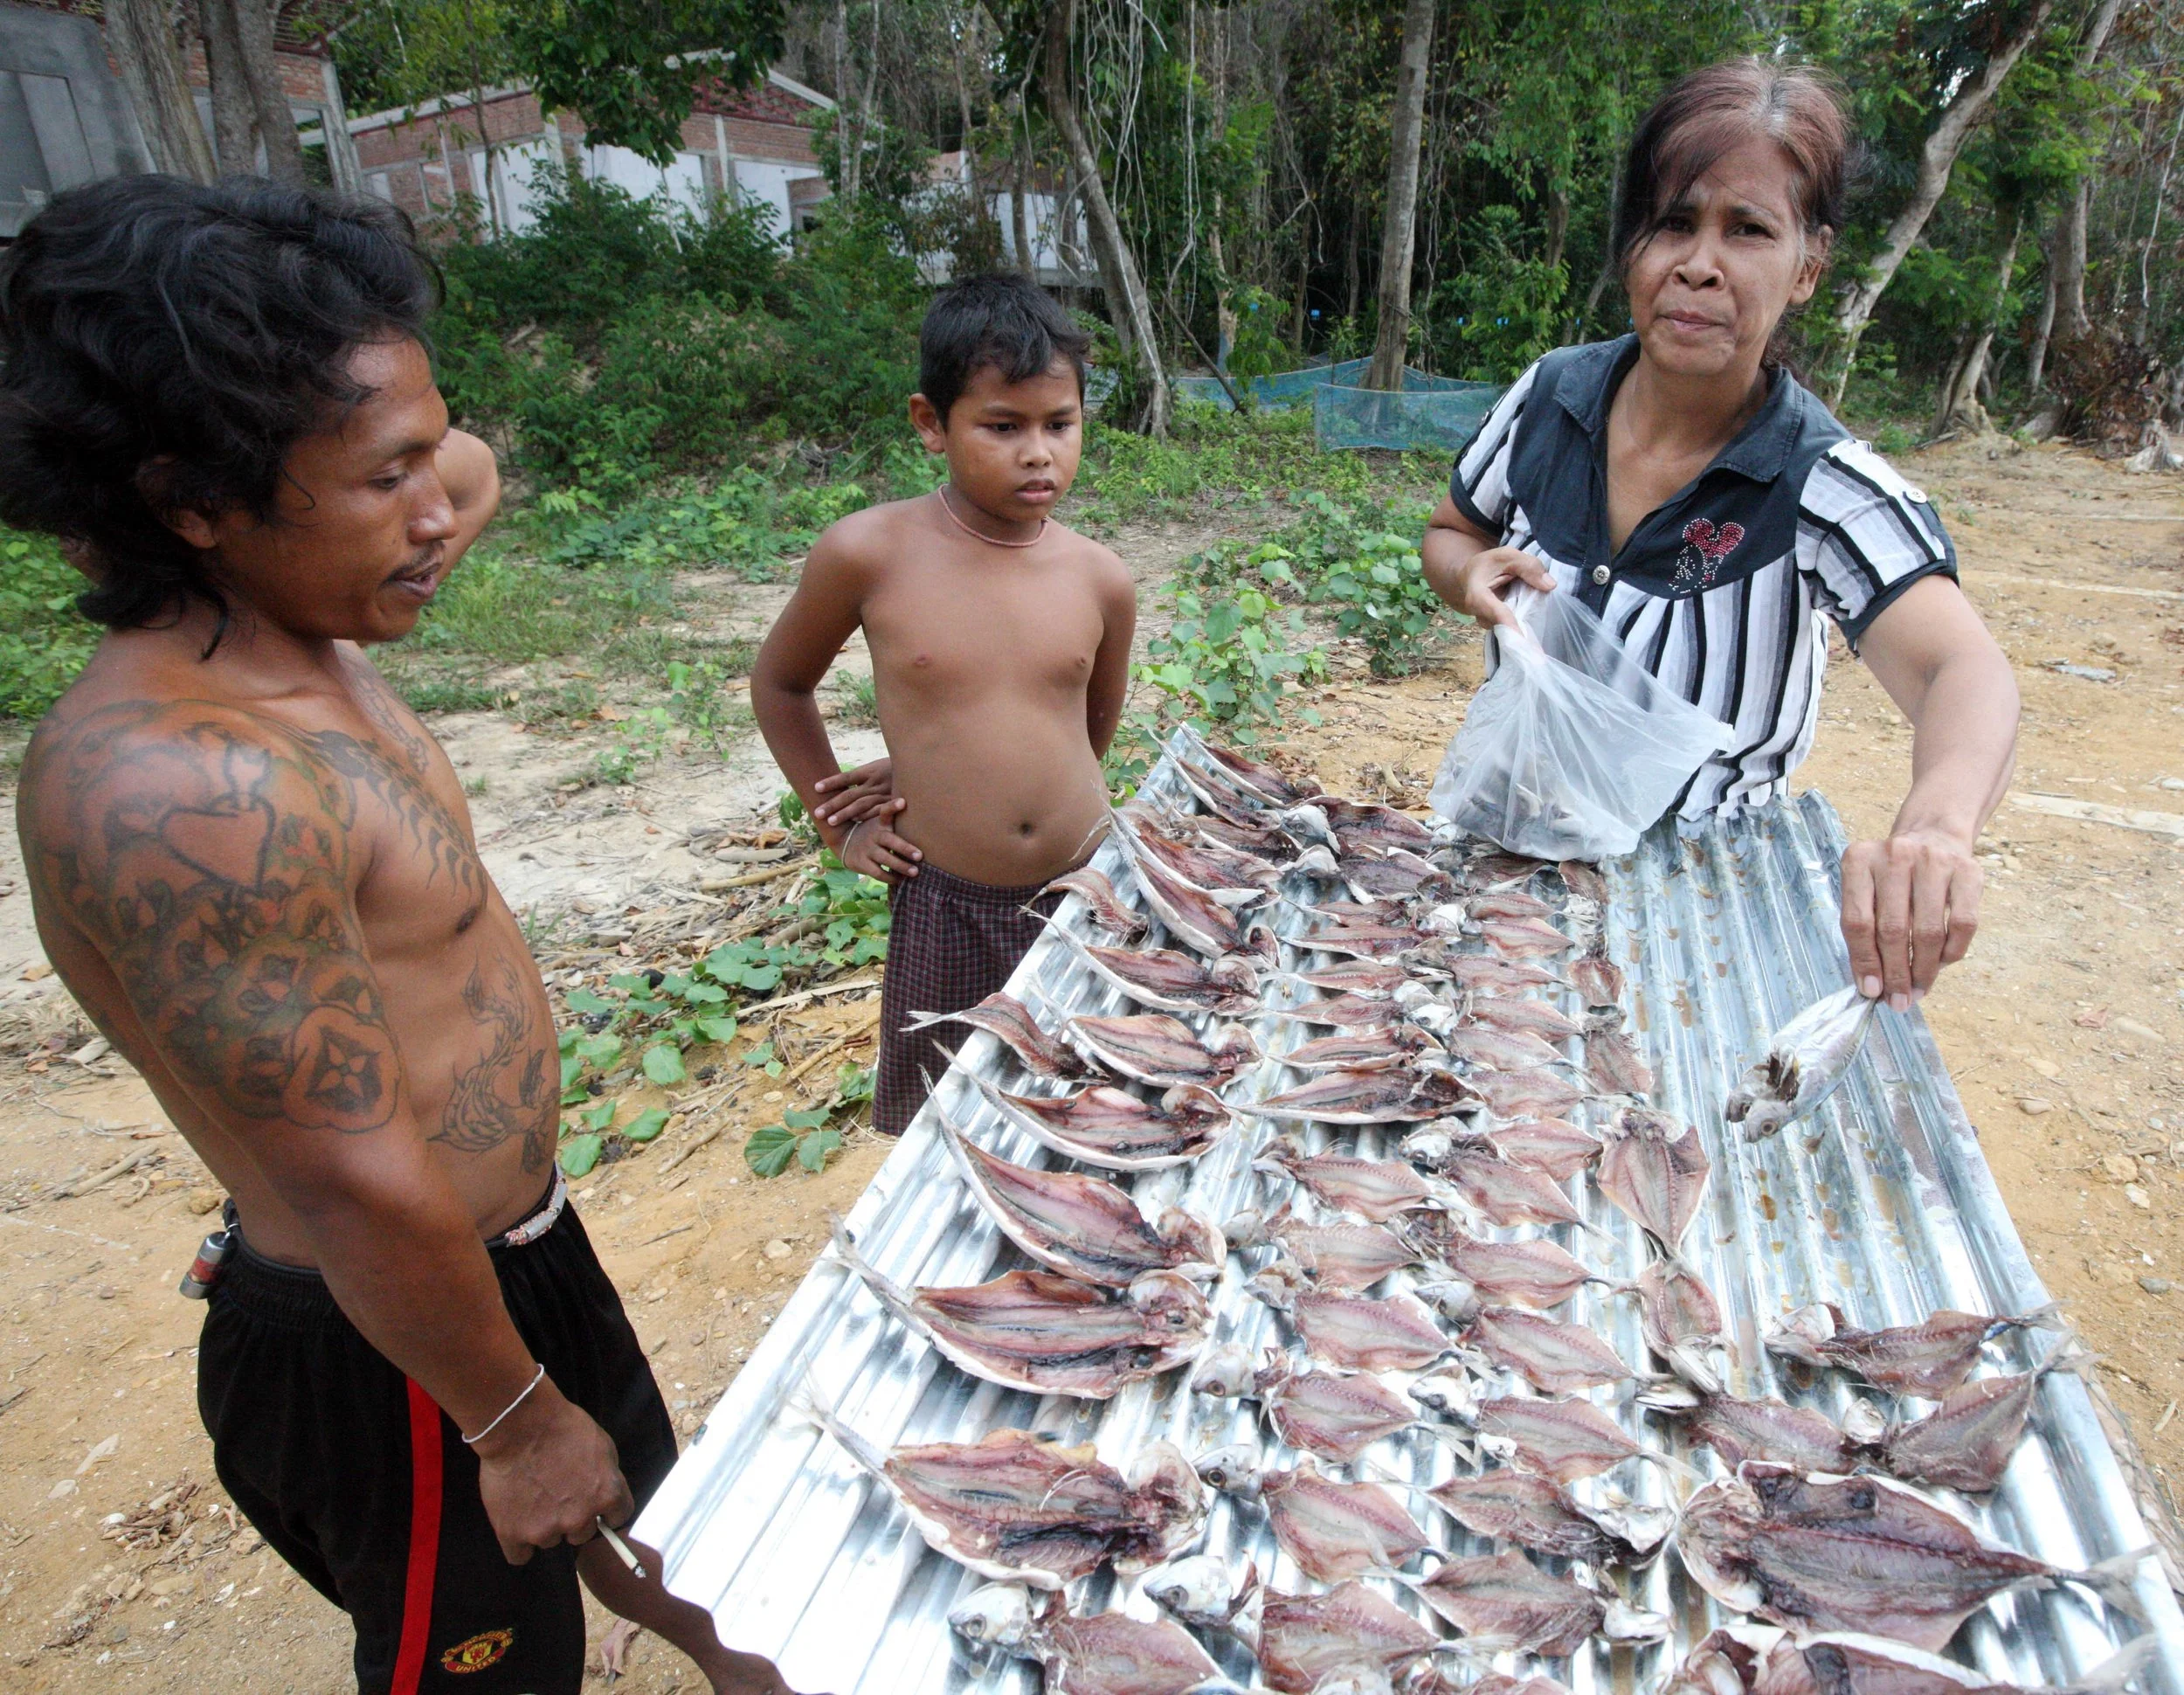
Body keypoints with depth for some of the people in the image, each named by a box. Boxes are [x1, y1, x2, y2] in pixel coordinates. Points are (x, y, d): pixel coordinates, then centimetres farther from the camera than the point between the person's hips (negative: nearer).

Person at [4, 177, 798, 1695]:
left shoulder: (298, 639, -5)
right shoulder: (175, 786, -34)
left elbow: (474, 471, 13)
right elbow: (363, 1190, -29)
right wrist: (515, 1418, -17)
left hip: (508, 1235, 9)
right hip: (388, 1348, -9)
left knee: (636, 1488, 32)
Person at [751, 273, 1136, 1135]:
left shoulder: (1100, 580, -4)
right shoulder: (870, 554, -10)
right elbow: (779, 682, 7)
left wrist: (932, 772, 3)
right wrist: (842, 829, 4)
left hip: (1087, 890, 2)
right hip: (945, 904, -1)